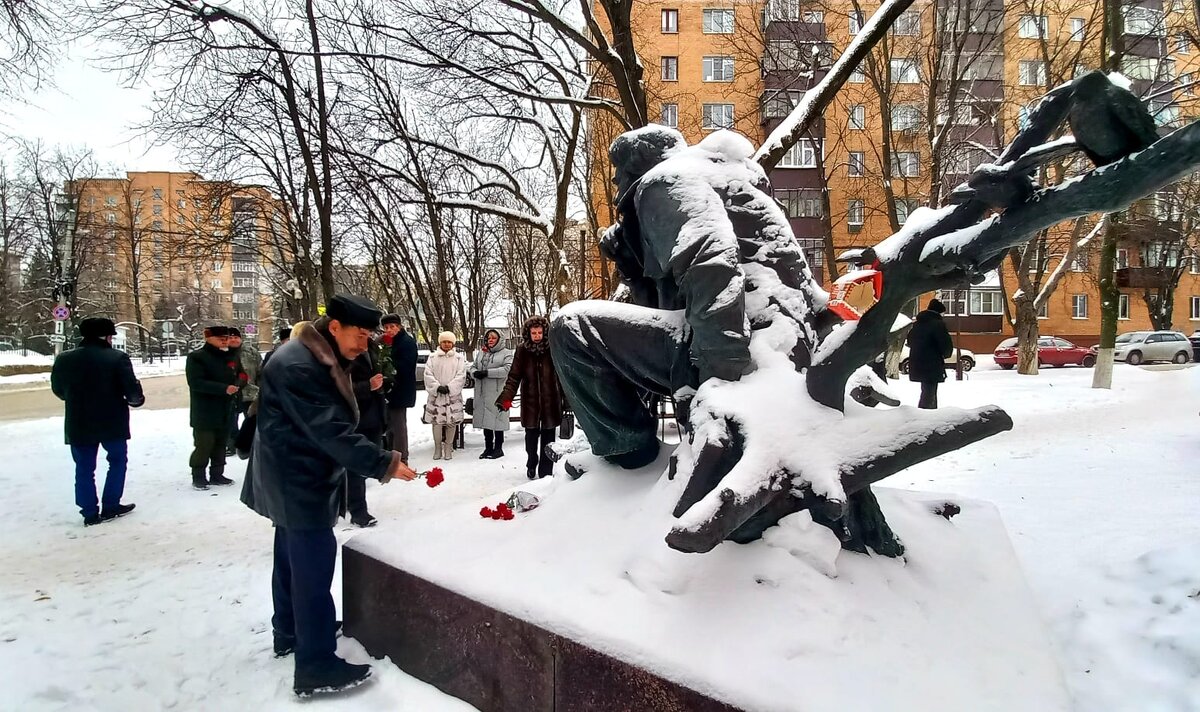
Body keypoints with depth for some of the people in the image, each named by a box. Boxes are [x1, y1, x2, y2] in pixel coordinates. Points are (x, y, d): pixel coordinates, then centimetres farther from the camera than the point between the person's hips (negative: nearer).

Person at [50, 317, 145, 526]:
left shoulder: (64, 360, -1)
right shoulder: (118, 358, -14)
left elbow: (58, 390, 10)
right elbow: (132, 389, -16)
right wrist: (137, 400, 7)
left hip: (78, 424, 3)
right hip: (112, 423, -3)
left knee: (84, 468, 11)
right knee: (117, 461, 16)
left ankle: (90, 513, 14)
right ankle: (110, 507, 16)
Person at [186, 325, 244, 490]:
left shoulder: (232, 357, 11)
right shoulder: (197, 357, -10)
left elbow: (241, 376, 15)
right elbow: (196, 382, -20)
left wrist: (236, 385, -11)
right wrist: (224, 389, -26)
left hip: (226, 411, 6)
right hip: (205, 412, -6)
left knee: (220, 444, 13)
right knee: (204, 444, -4)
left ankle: (217, 474, 23)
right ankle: (198, 476, 9)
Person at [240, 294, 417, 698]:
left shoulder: (317, 359, 9)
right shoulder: (297, 366, -25)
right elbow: (332, 432, -28)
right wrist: (383, 464, -26)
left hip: (297, 481, 11)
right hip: (299, 484, -11)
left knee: (294, 559, 21)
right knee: (313, 567, -7)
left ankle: (290, 633, 38)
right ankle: (316, 667, 1)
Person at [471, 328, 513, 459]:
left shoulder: (506, 353, -2)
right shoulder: (481, 353, 17)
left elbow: (507, 370, -15)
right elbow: (473, 367, 18)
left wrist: (487, 372, -19)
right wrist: (475, 373, -7)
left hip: (497, 393, -6)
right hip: (483, 393, 6)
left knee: (497, 419, -3)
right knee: (485, 419, 11)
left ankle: (498, 448, 9)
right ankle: (488, 447, 22)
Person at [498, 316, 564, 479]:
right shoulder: (522, 350, -4)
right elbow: (514, 376, -5)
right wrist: (506, 397, -17)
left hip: (550, 401, -1)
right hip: (530, 402, 1)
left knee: (548, 437, 5)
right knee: (531, 435, 12)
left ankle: (545, 471, 17)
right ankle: (531, 465, 37)